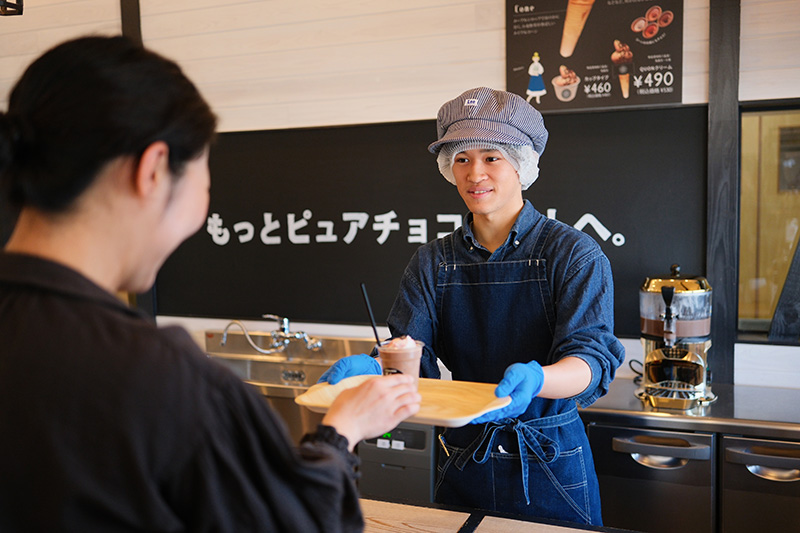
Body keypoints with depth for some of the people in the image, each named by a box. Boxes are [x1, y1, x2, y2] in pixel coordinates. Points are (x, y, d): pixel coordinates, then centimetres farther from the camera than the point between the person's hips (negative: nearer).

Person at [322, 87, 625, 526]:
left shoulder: (573, 253, -9)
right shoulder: (434, 262, 3)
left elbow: (591, 359, -20)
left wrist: (534, 379, -41)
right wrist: (372, 370, -29)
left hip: (550, 466, -3)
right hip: (463, 462, 3)